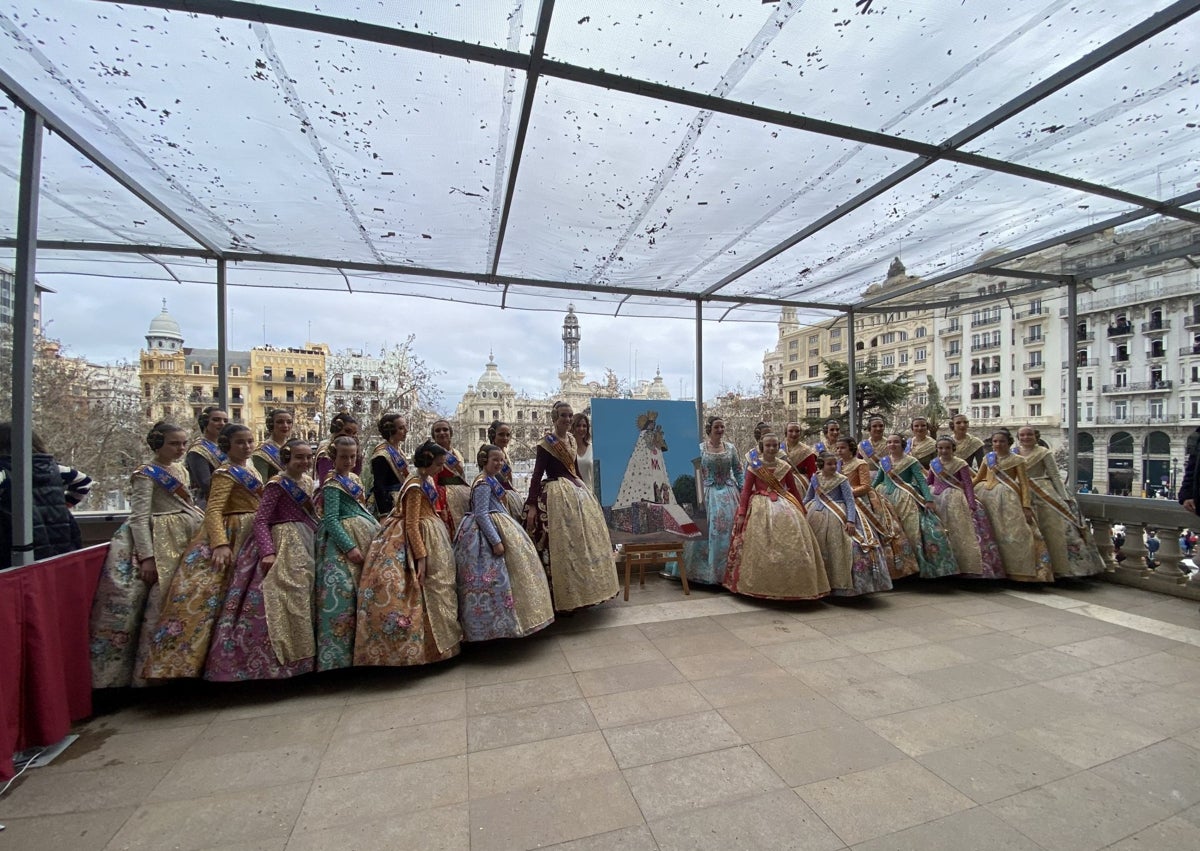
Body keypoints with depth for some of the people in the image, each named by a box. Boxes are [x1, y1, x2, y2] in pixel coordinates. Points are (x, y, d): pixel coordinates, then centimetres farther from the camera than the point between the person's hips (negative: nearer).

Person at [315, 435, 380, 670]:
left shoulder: (355, 478, 13)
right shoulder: (332, 484, -10)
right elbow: (331, 520, -16)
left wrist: (379, 529, 15)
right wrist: (350, 547, -22)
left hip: (365, 534, 8)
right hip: (343, 539, -8)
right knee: (342, 592, -10)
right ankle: (337, 654, 2)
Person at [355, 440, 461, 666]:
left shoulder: (428, 480, 5)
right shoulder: (416, 486, -20)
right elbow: (412, 524, -22)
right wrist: (421, 557, -23)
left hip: (434, 535, 9)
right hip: (423, 538, -9)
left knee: (440, 587, 18)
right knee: (429, 592, 3)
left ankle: (442, 636, 33)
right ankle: (433, 642, 18)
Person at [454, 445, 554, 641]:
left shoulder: (491, 479, 12)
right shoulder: (483, 483, -18)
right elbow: (481, 514, -24)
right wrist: (496, 541, -27)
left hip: (498, 529, 10)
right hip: (489, 532, -10)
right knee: (493, 578, -5)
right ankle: (496, 625, 5)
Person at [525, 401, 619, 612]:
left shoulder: (571, 439, 10)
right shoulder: (546, 443, -10)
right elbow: (537, 474, -14)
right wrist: (531, 505, -19)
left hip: (576, 491, 8)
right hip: (557, 495, -8)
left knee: (585, 539, 11)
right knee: (562, 545, -5)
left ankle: (582, 591, 25)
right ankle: (564, 597, 9)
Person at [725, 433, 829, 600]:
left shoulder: (785, 467, 5)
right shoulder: (754, 467, -3)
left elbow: (794, 490, 14)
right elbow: (746, 490, -4)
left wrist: (802, 510, 15)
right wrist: (741, 514, -9)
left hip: (785, 508, 3)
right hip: (760, 508, -3)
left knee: (791, 546, 0)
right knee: (761, 548, -3)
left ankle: (790, 585, 13)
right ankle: (760, 586, 9)